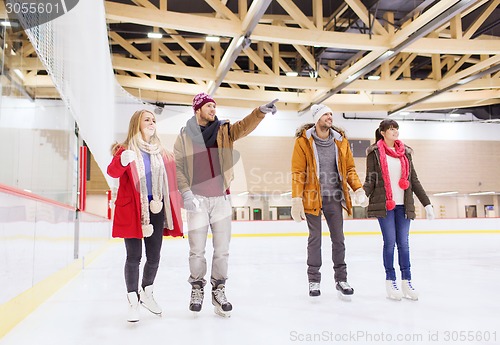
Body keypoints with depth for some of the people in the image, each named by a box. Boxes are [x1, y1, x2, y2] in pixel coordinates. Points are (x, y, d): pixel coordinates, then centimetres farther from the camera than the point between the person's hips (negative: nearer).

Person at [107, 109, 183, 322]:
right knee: (134, 257, 0)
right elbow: (112, 172, -22)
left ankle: (147, 293, 33)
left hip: (155, 209, 5)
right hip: (132, 210, -4)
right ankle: (133, 301, 15)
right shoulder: (126, 150, -4)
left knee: (154, 256, 10)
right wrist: (122, 161, -42)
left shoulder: (161, 153, 13)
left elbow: (171, 179, 22)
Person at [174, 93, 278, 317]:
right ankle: (197, 287, 27)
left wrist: (261, 111, -29)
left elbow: (245, 126, -12)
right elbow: (178, 166, 1)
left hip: (221, 199, 2)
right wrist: (185, 191, -11)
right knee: (197, 250, 6)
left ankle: (218, 290, 22)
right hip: (197, 199, -1)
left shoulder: (224, 130, 5)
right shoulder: (184, 136, 2)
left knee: (222, 249, 6)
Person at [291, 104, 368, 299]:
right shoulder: (303, 142, -8)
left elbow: (350, 169, 9)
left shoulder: (341, 141, 4)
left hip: (334, 197, 3)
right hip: (312, 197, -3)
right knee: (315, 238, 8)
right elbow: (298, 173, -10)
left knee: (338, 238, 10)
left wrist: (358, 189, -5)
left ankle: (341, 279, 24)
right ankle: (314, 280, 21)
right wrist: (297, 200, -16)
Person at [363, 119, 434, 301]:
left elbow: (414, 180, 14)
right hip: (384, 204, -3)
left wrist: (426, 203, 11)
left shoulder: (405, 152, 14)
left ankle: (406, 282, 11)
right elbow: (370, 180, -4)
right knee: (390, 241, -2)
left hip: (403, 204, 4)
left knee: (403, 243, 4)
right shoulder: (375, 152, 1)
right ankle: (390, 281, 8)